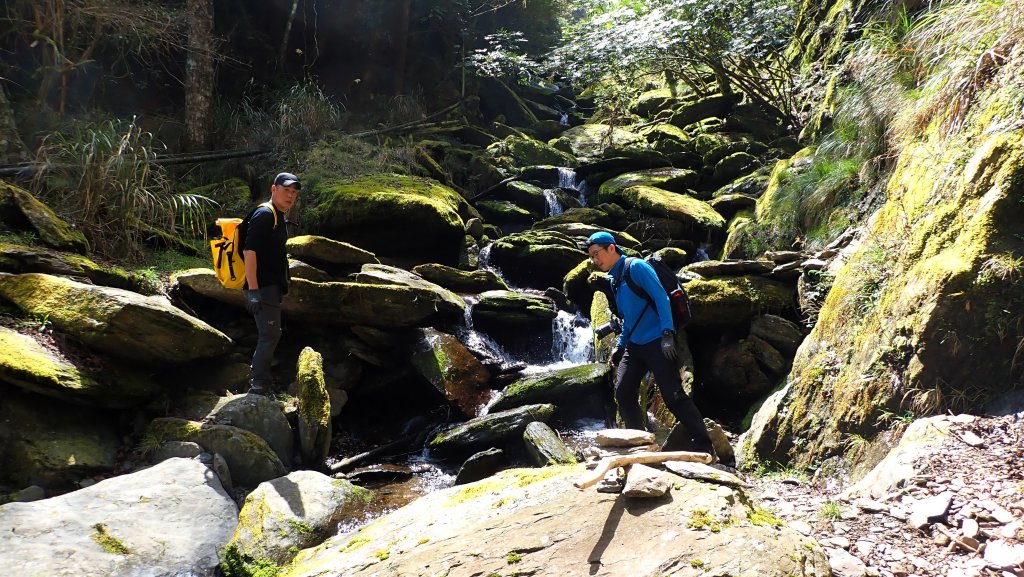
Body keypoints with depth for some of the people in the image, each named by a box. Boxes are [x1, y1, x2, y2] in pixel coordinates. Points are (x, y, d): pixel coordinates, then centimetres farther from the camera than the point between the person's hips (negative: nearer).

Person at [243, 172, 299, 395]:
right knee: (270, 334, -10)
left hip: (272, 287, 10)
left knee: (269, 334, 18)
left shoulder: (278, 217, 17)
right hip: (262, 288, -10)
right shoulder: (264, 214, -14)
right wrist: (253, 290, -27)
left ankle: (257, 375, 30)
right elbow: (249, 251, -22)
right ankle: (258, 385, -6)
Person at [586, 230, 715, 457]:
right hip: (633, 345, 8)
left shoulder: (636, 267, -7)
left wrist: (667, 333, -23)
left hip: (657, 343, -8)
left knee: (674, 396, -9)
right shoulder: (614, 280, 17)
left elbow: (660, 297, -15)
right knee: (623, 392, -1)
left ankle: (704, 447, -1)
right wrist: (620, 346, 18)